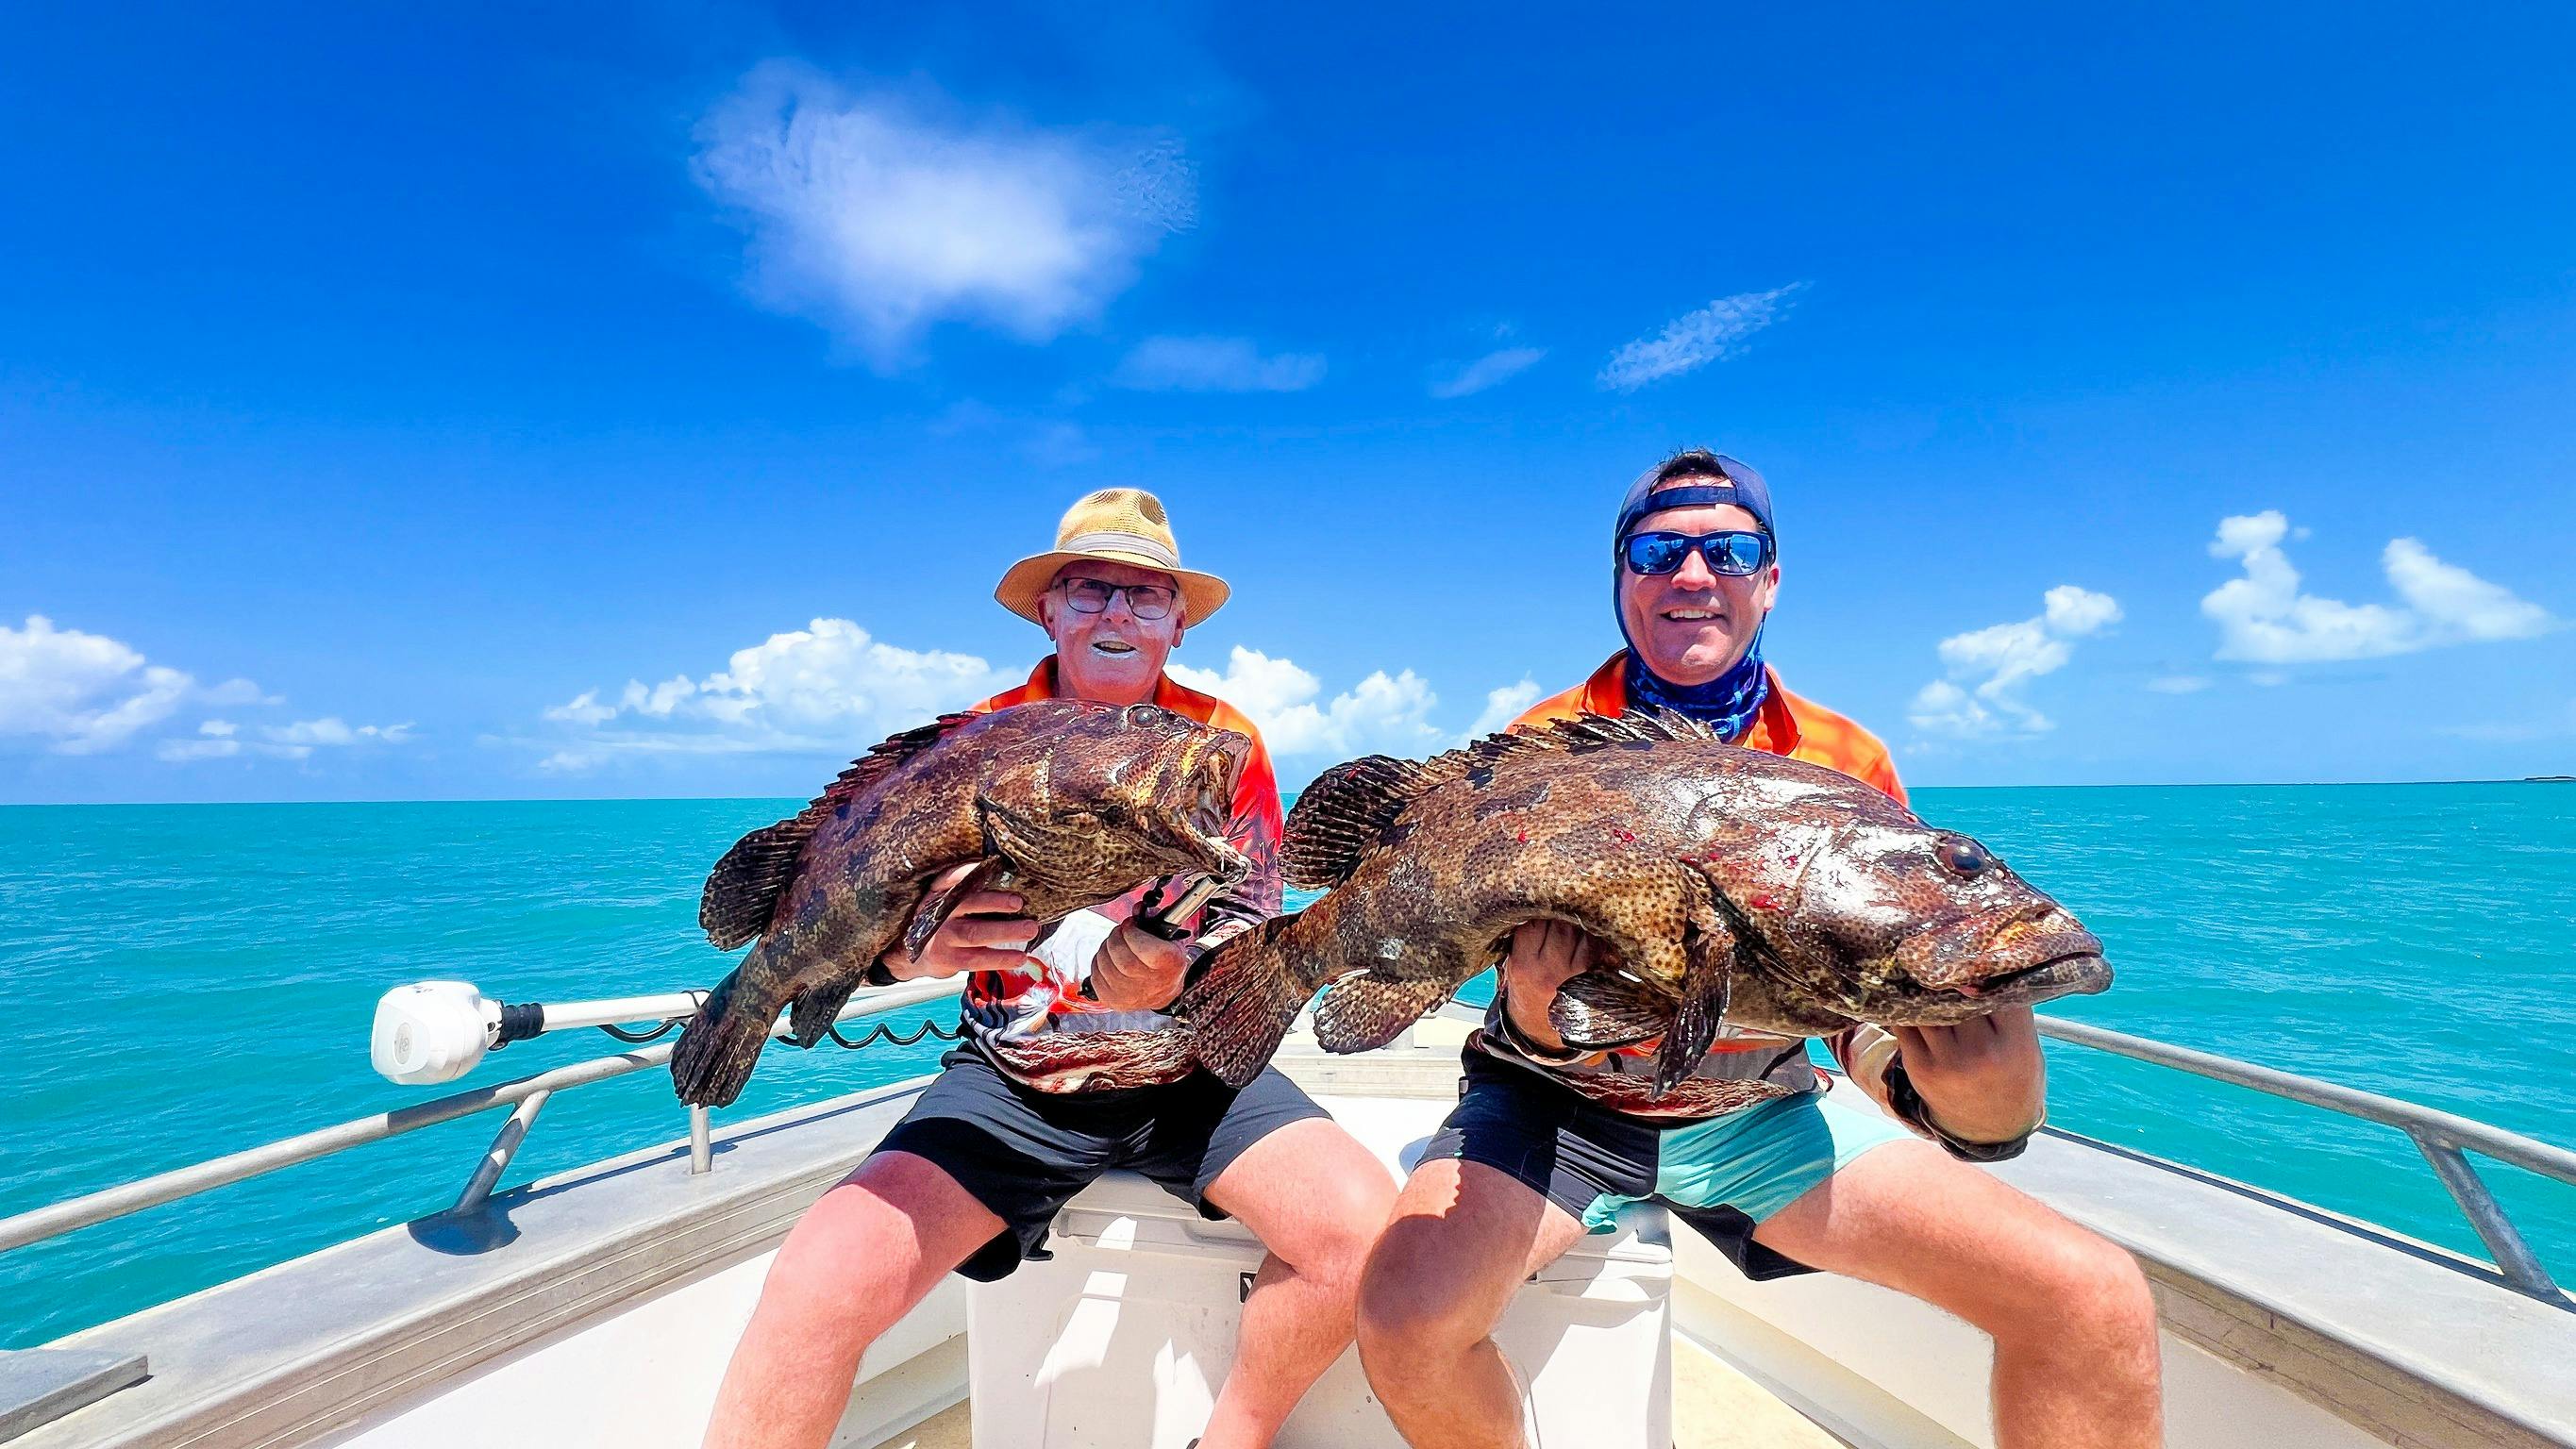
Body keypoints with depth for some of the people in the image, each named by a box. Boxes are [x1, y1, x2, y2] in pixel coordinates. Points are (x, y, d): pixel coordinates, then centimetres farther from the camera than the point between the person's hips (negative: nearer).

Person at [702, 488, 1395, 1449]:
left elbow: (1254, 937, -4)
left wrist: (1169, 975, -27)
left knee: (1368, 1227, -20)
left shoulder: (1224, 743, -3)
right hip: (1014, 1081, 0)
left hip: (1191, 1072, 1)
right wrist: (914, 945, -34)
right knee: (822, 1281, -23)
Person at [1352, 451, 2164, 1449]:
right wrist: (1535, 1014, -37)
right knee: (1406, 1316, -26)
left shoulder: (1846, 765, -3)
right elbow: (1530, 978, -13)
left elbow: (1874, 1014, -6)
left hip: (1755, 1116, 2)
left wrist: (1979, 1107, -27)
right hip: (1560, 1103, -1)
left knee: (2097, 1304, -15)